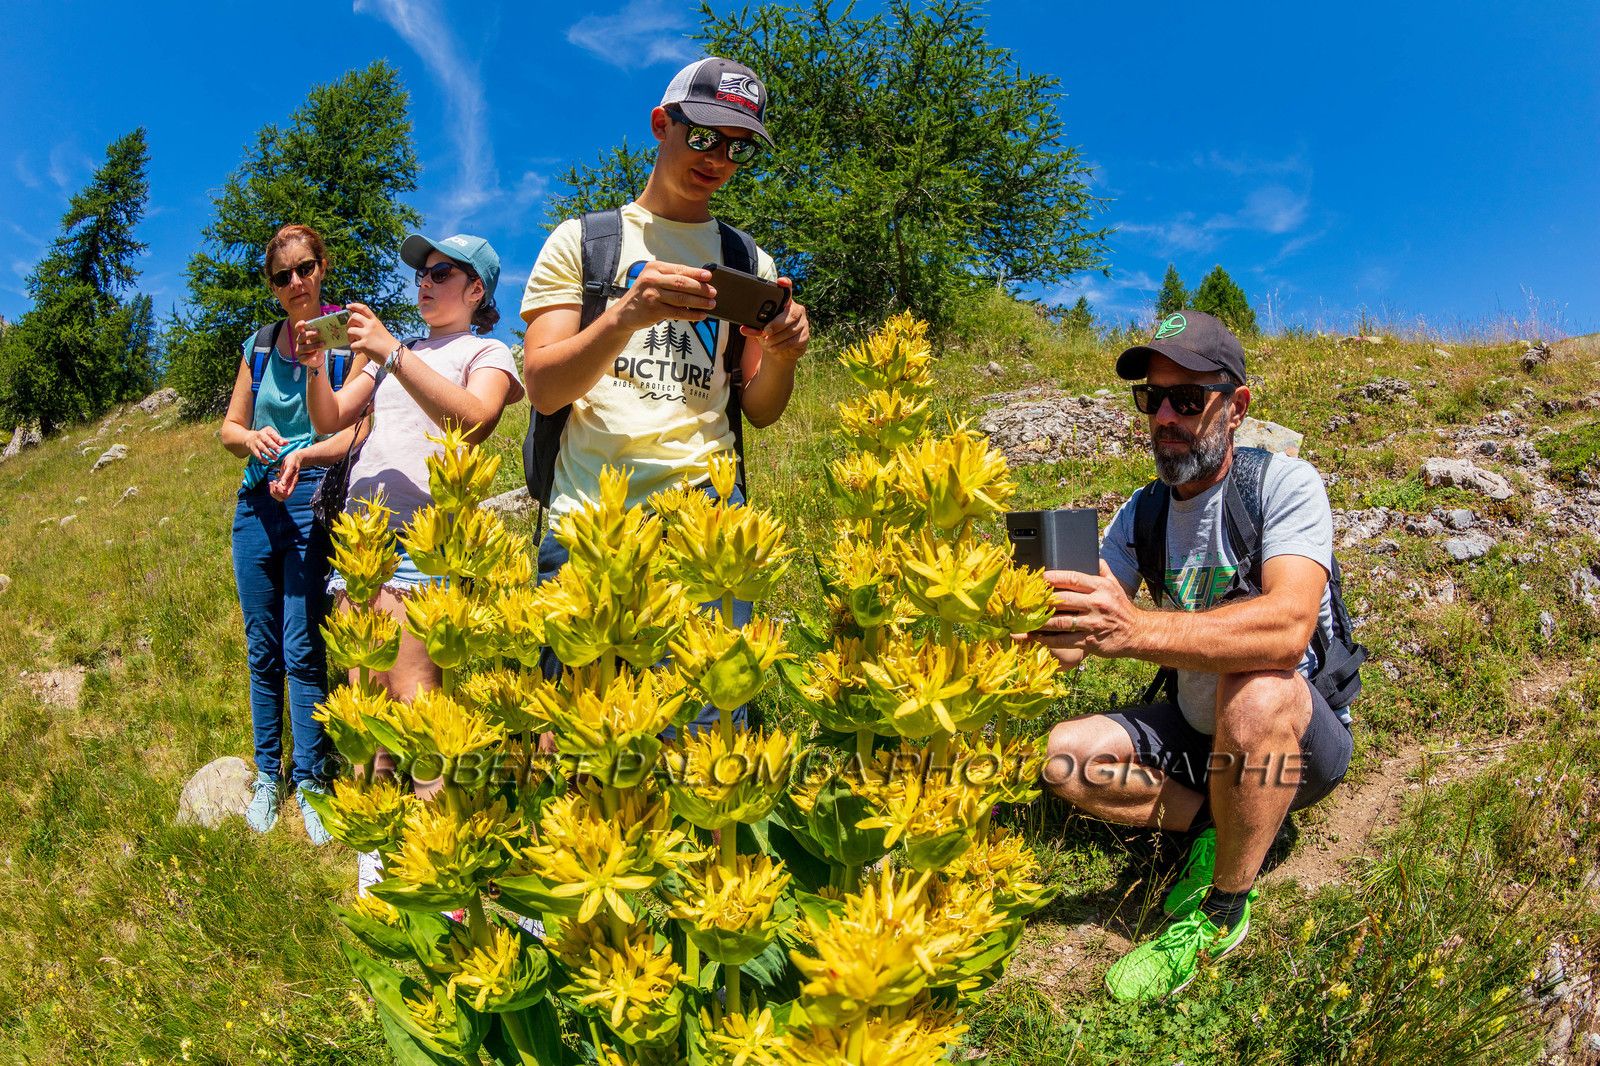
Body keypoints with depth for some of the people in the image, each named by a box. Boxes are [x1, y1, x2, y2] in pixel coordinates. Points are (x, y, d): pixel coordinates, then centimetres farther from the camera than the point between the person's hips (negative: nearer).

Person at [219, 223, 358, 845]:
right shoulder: (260, 344, 13)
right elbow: (229, 427, 17)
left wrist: (304, 455, -25)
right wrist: (253, 437, -6)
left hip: (315, 501, -5)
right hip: (256, 503, 5)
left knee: (302, 650, -7)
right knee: (262, 650, 9)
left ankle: (310, 782, 5)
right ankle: (267, 776, 21)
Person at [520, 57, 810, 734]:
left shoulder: (749, 262, 18)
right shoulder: (582, 240, 11)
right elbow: (543, 390, -1)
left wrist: (781, 355, -6)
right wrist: (627, 316, -19)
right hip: (589, 509, -1)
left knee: (706, 726, -8)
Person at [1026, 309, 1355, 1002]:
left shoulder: (1284, 484, -18)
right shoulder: (1142, 513, -1)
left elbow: (1288, 626, -37)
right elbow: (1088, 635, -11)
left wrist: (1136, 631, -51)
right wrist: (1044, 623, -36)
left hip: (1303, 737, -5)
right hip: (1196, 733, 5)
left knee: (1256, 689, -38)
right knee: (1063, 755, -14)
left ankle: (1223, 908, -17)